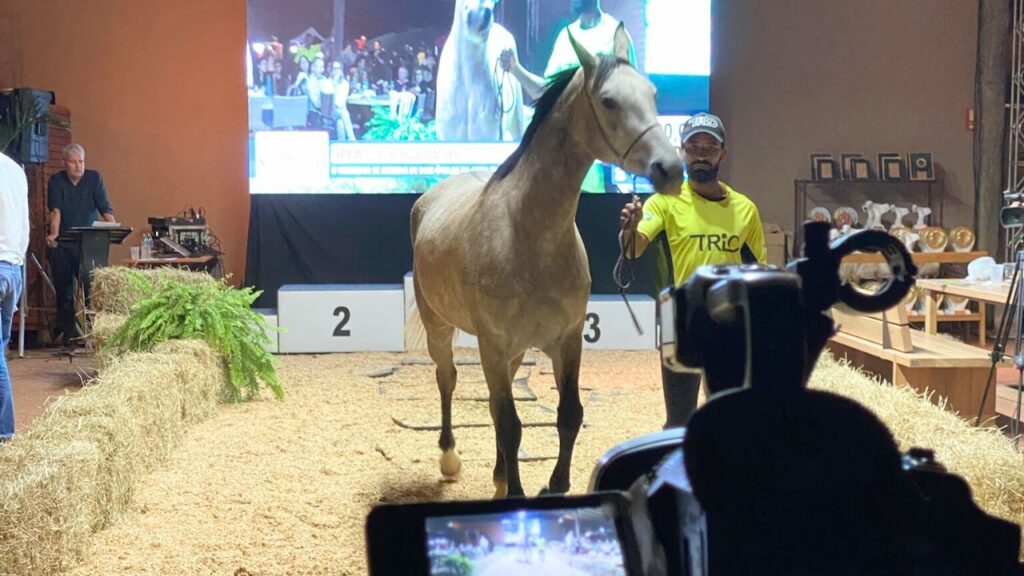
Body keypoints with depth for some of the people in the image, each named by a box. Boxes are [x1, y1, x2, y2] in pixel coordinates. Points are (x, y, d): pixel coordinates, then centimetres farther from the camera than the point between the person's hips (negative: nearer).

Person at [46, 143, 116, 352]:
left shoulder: (94, 178, 3)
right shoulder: (56, 181, 2)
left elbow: (105, 208, -3)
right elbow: (55, 210, -11)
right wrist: (54, 234, -28)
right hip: (62, 246, 0)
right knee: (64, 292, 2)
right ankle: (69, 336, 9)